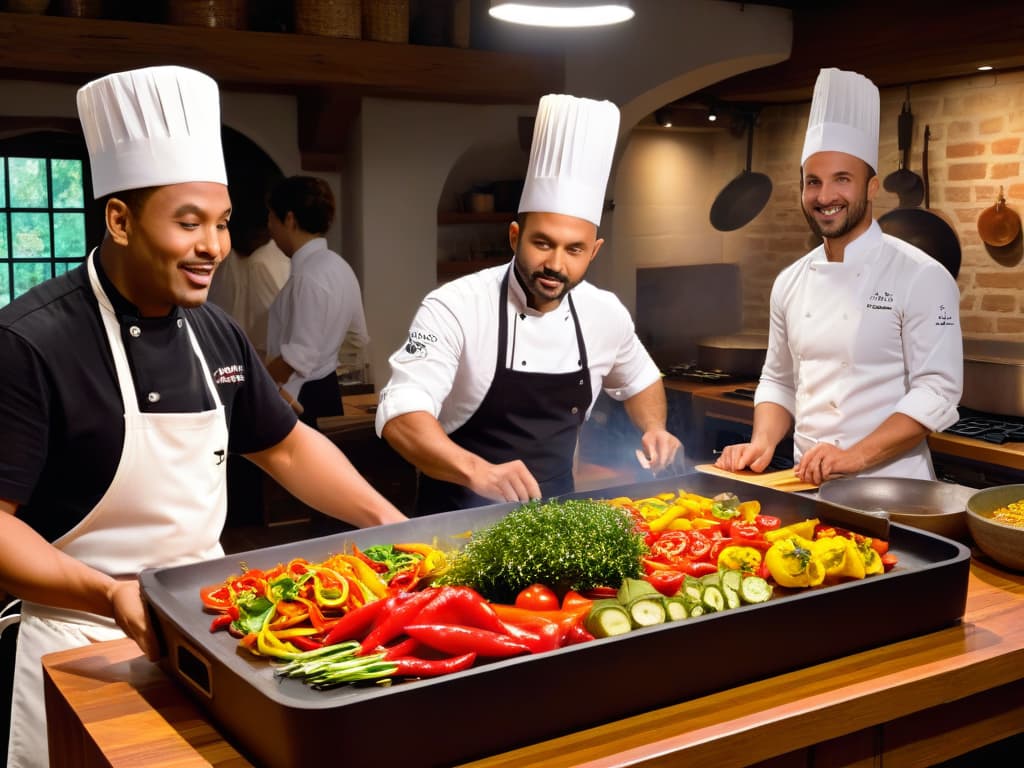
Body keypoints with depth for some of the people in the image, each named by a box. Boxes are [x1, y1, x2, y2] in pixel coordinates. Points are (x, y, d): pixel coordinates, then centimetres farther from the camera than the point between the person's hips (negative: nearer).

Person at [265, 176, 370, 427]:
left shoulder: (308, 275, -20)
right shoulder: (339, 266, 7)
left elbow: (298, 357, -23)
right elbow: (358, 337, 18)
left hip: (298, 399, -9)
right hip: (326, 391, 9)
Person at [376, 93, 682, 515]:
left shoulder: (606, 313, 0)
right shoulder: (455, 306, -15)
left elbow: (640, 380, 20)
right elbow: (400, 414, -25)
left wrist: (654, 429, 0)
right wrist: (477, 472, -40)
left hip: (555, 512, 3)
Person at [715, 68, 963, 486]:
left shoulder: (921, 277, -7)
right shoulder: (790, 282, 9)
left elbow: (938, 390, -11)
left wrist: (856, 456, -19)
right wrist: (763, 443, -1)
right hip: (806, 485, 4)